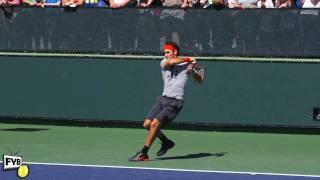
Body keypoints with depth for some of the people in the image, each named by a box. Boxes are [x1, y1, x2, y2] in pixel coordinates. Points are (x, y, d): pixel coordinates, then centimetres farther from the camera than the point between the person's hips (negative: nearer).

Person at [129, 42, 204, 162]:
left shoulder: (185, 65, 1)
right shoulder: (163, 63, 9)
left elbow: (200, 80, 4)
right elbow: (170, 62, -16)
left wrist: (193, 71, -15)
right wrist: (188, 59, -12)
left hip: (175, 102, -6)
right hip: (163, 99, 6)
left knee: (155, 123, -19)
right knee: (147, 124, 0)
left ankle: (143, 154, -13)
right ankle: (166, 142, 23)